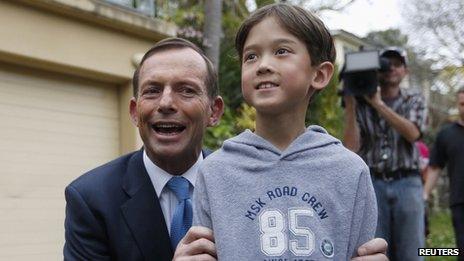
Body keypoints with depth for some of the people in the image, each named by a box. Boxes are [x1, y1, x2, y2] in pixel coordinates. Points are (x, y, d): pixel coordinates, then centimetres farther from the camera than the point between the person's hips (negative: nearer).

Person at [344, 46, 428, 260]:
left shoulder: (414, 101, 11)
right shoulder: (361, 104, 7)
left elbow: (412, 133, -9)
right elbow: (351, 146, -3)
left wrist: (378, 104, -12)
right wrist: (349, 104, -7)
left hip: (407, 184, 1)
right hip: (373, 184, 0)